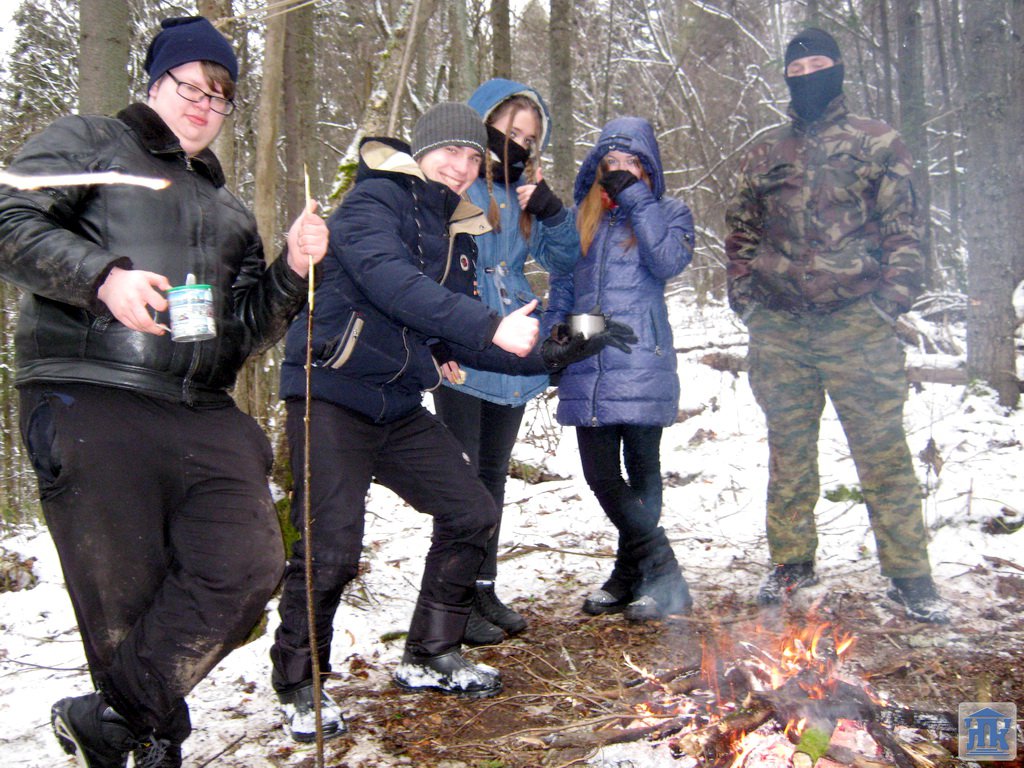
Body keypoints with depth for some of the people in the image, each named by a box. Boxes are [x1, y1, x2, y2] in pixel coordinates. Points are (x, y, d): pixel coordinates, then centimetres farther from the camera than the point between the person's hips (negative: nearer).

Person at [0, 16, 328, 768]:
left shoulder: (229, 210, 28)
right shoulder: (87, 143, 13)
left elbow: (250, 329, 22)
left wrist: (292, 272, 4)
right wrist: (102, 277, -16)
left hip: (204, 420, 5)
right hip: (87, 402, -5)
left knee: (247, 569, -10)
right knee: (126, 600, -1)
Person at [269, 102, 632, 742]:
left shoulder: (456, 234, 13)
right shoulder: (373, 203, -10)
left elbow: (457, 343, 11)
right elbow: (394, 284, -29)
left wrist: (548, 356, 2)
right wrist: (491, 327, -35)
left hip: (399, 406, 8)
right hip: (332, 398, -8)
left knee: (471, 514, 6)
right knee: (331, 550, -15)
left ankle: (430, 658, 23)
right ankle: (301, 688, 9)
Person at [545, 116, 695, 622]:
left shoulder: (668, 212, 8)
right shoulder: (582, 218, 17)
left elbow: (670, 262, -13)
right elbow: (562, 287, 21)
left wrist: (636, 199, -10)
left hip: (642, 366, -4)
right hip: (586, 367, 4)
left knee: (641, 472, 0)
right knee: (600, 474, 2)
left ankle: (634, 573, 15)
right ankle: (662, 578, 13)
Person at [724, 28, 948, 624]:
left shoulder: (878, 143, 7)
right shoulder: (765, 154, 15)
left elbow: (903, 228, 3)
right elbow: (741, 233, 19)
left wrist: (893, 297, -8)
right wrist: (744, 296, 7)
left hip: (856, 324, -3)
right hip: (778, 328, 3)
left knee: (883, 449, -3)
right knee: (789, 451, 10)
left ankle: (909, 573, 6)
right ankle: (792, 562, 22)